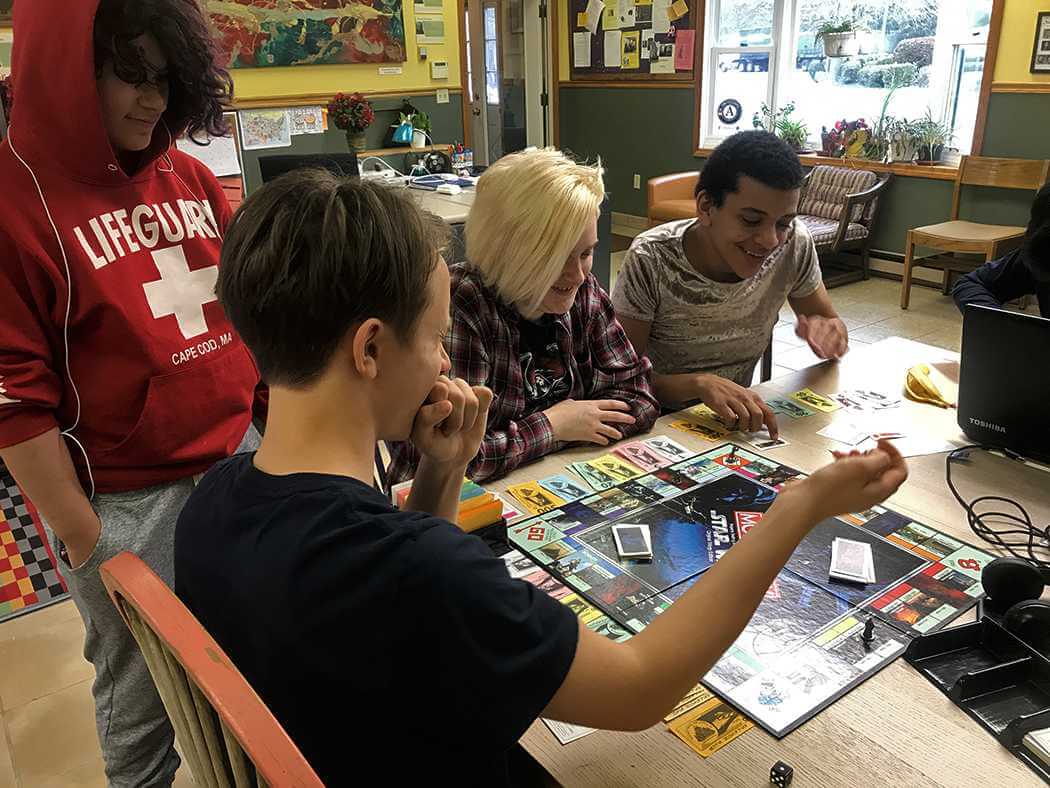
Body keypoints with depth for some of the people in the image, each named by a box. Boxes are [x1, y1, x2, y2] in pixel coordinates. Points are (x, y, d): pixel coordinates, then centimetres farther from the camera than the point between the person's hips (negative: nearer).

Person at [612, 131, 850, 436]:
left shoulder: (795, 245, -9)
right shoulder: (651, 260, -21)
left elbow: (832, 322, 5)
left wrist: (830, 333, -20)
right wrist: (698, 384, -38)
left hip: (739, 420, 3)